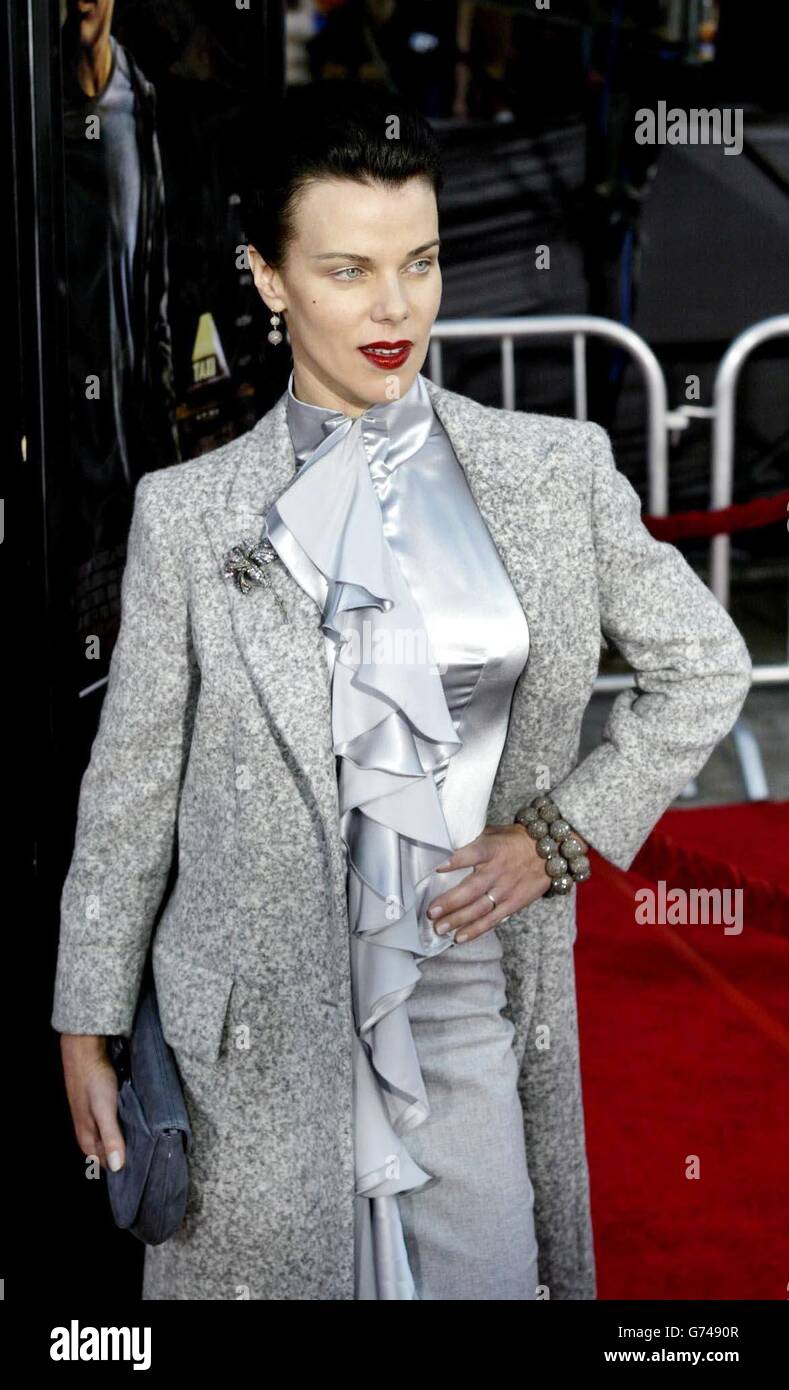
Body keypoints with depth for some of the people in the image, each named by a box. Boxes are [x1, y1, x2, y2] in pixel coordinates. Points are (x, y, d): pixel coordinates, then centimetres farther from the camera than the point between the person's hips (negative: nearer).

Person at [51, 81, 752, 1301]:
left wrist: (561, 836, -1)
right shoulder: (186, 512, -2)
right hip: (258, 1032, -1)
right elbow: (130, 785, 3)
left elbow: (705, 665, 10)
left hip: (472, 1003, 1)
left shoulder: (559, 470, 1)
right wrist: (87, 1027, 5)